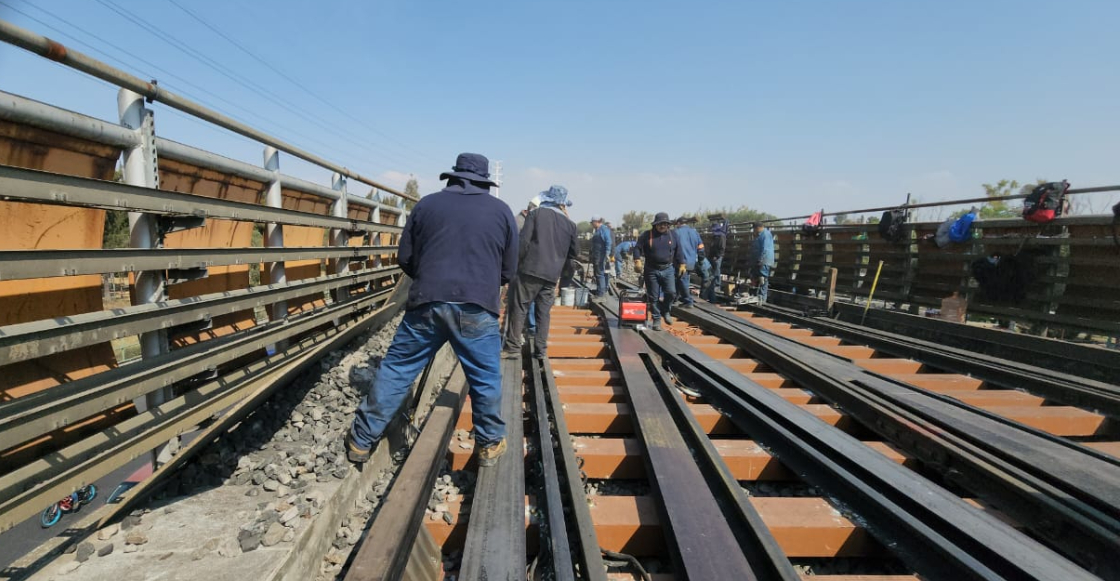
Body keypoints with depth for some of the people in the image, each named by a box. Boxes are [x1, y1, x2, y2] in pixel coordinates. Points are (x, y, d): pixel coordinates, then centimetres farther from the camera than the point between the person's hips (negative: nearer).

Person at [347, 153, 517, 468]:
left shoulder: (427, 203, 11)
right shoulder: (502, 211, 10)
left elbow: (405, 258, 12)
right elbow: (509, 270, 12)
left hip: (426, 304, 1)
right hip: (477, 309, -1)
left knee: (396, 370, 12)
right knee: (486, 379, 13)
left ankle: (362, 440, 22)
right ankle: (490, 444, 26)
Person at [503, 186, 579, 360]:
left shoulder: (536, 214, -2)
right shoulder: (569, 224, 8)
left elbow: (524, 241, -10)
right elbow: (574, 252, 13)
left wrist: (516, 262, -2)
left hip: (530, 269, -4)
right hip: (552, 274, 4)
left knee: (518, 307, 2)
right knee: (543, 312, 10)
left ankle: (513, 346, 2)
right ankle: (541, 350, 11)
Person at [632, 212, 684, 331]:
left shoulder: (673, 235, 7)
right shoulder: (646, 235, -1)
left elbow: (678, 251, 12)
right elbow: (637, 248, -2)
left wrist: (681, 264, 8)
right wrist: (637, 260, -17)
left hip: (668, 269, 2)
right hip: (652, 271, -1)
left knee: (671, 292, -11)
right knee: (653, 297, 2)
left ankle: (665, 311, 16)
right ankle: (656, 319, 14)